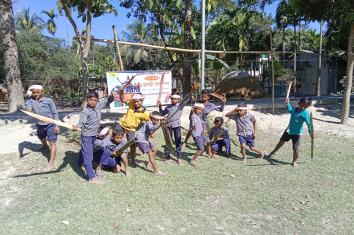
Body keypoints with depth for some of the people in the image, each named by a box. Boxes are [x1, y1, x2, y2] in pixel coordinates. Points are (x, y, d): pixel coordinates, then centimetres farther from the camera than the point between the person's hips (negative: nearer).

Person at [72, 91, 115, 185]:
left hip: (94, 135, 8)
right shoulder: (85, 111, -21)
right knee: (88, 155, -6)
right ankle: (92, 177, -5)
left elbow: (107, 101, 9)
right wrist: (76, 127, -44)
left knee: (84, 150, 31)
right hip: (86, 135, -8)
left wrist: (112, 96, -9)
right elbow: (81, 123, -24)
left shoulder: (98, 106, -2)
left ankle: (80, 163, 56)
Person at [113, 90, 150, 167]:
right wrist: (121, 92, -10)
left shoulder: (145, 113, -15)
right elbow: (123, 99, 8)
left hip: (131, 129, -3)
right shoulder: (131, 104, -4)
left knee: (133, 145, -4)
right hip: (121, 125, 4)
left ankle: (133, 160, 19)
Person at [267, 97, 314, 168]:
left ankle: (294, 162, 24)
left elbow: (309, 124, -33)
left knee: (295, 149, -5)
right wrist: (288, 103, 21)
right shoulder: (295, 108, -4)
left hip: (296, 133, -7)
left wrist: (311, 133, -45)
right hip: (288, 130, 7)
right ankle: (273, 152, 49)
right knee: (281, 141, 25)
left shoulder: (305, 114, -25)